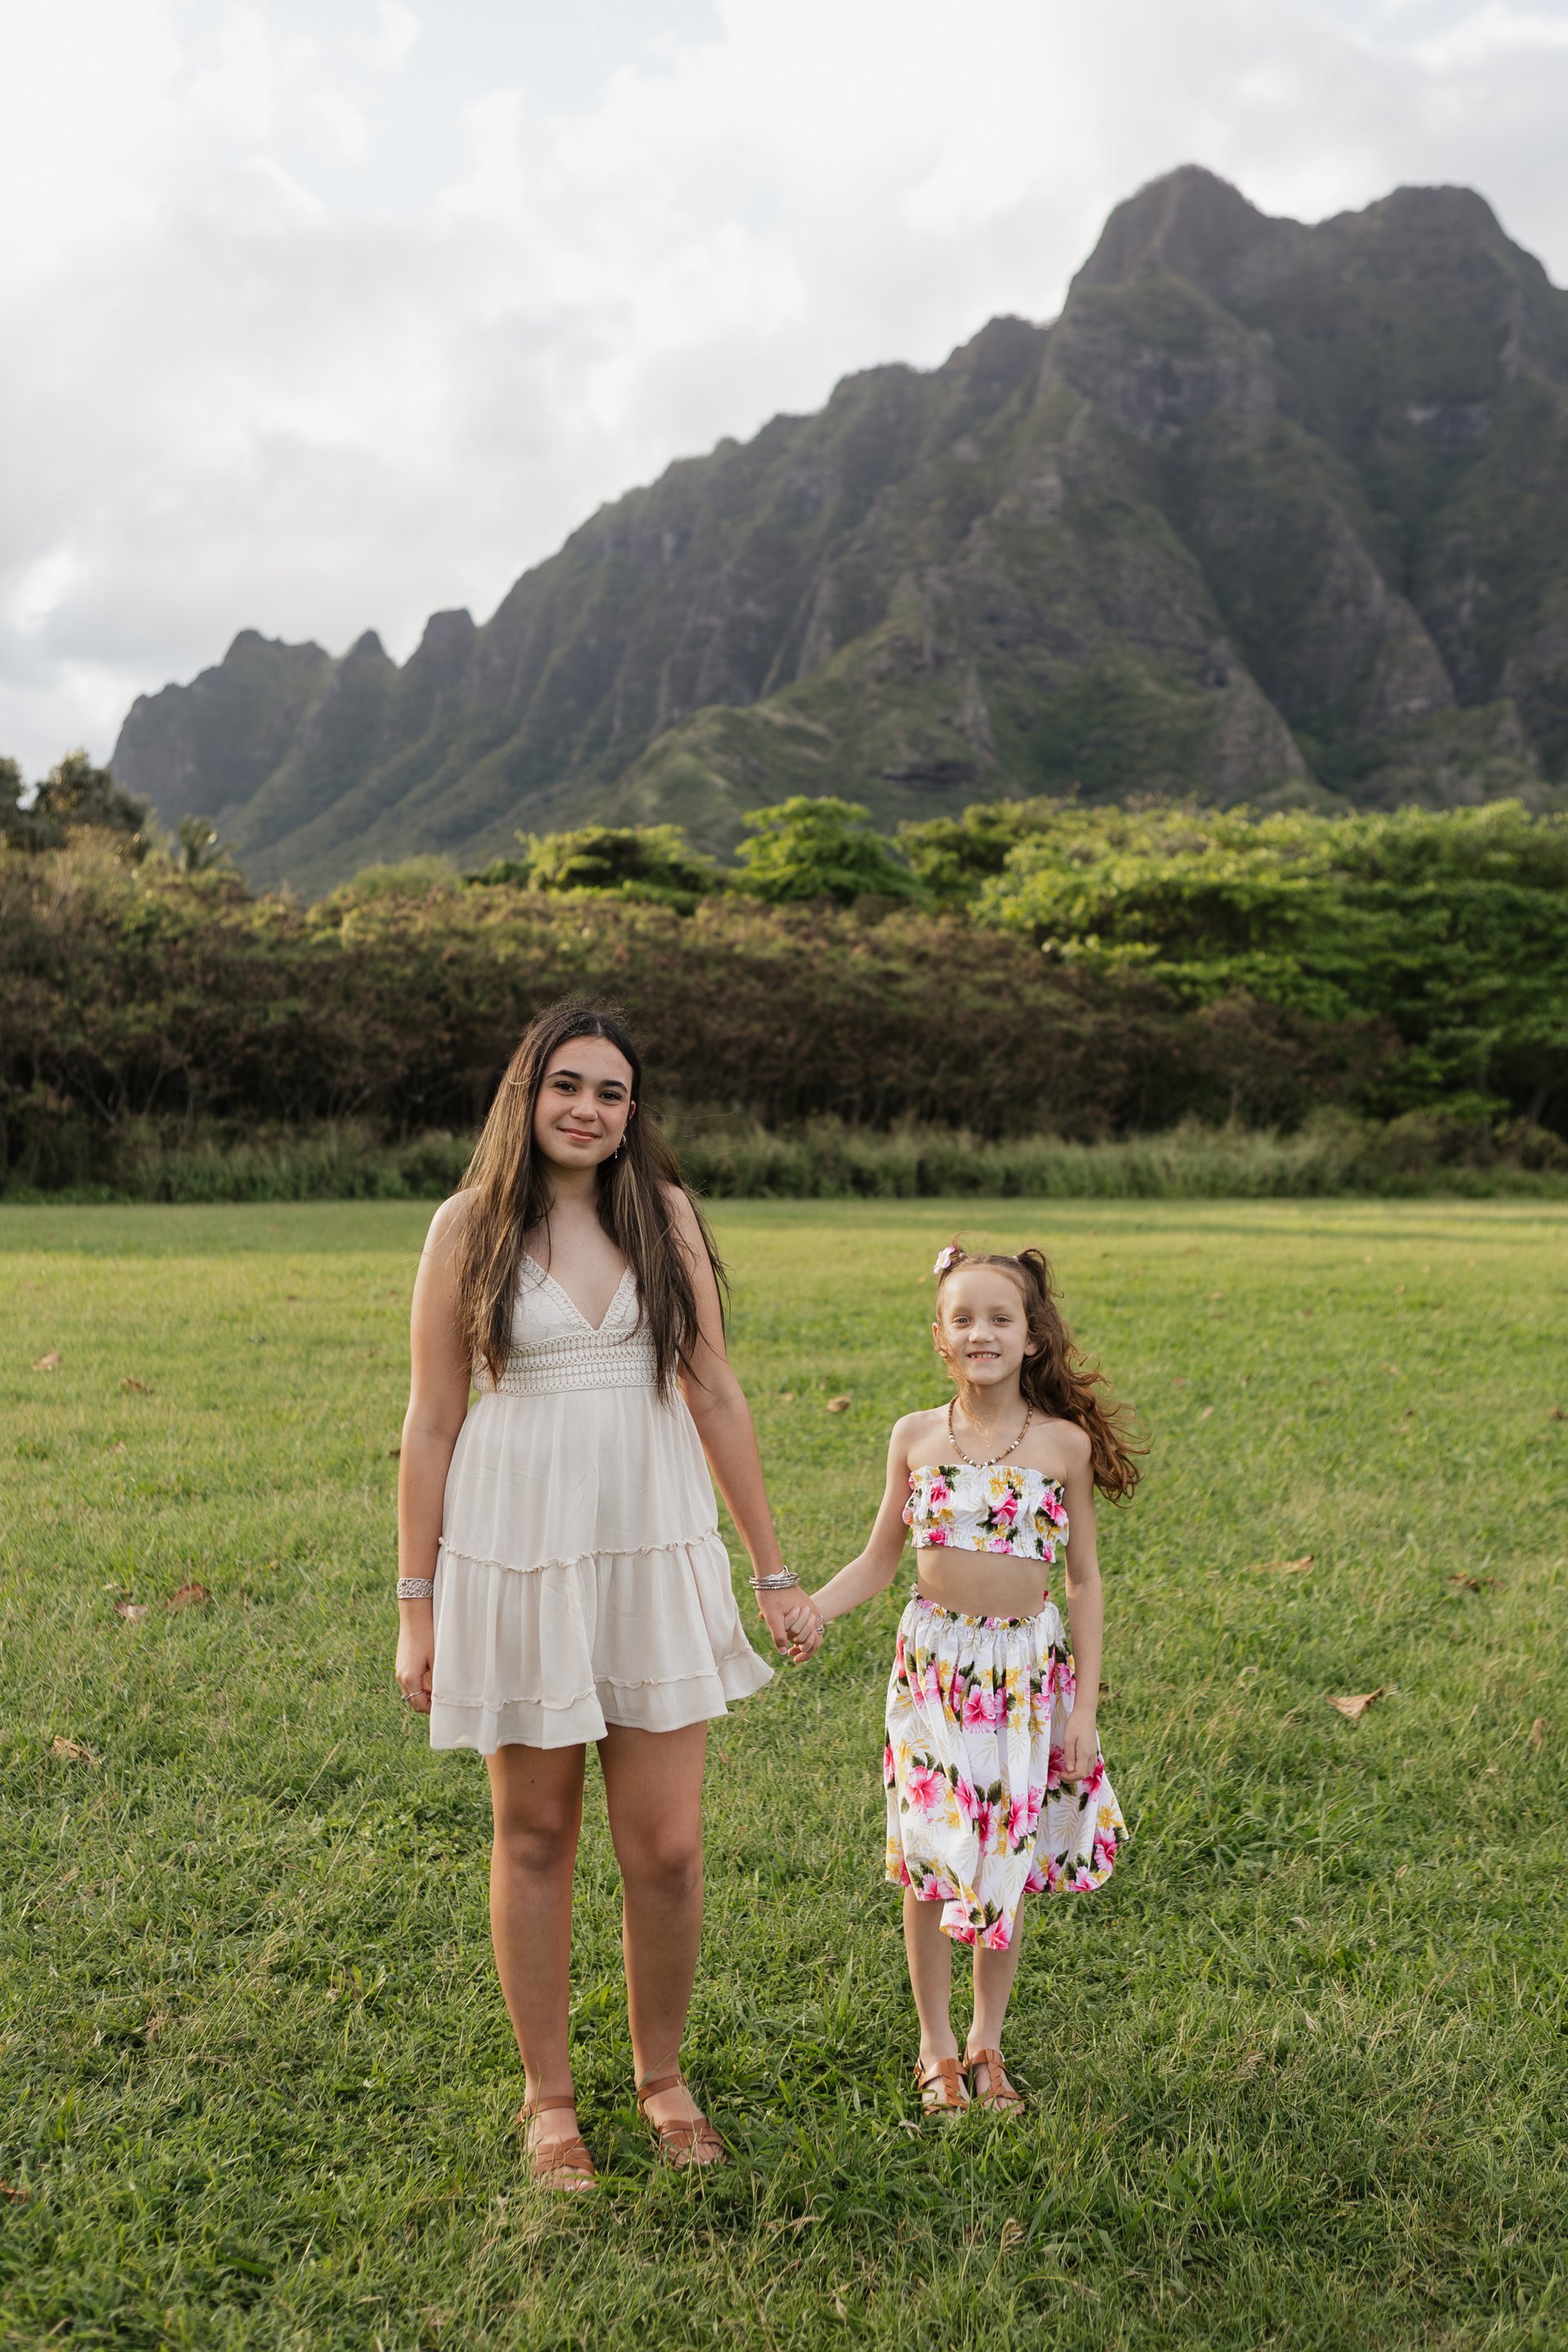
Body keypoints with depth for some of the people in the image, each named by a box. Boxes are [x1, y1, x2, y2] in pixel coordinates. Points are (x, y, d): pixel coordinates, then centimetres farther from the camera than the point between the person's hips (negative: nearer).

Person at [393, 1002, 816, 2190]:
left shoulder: (666, 1213, 3)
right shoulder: (470, 1224, -1)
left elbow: (715, 1394, 7)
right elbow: (433, 1421, 1)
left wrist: (773, 1569, 7)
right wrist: (417, 1604, 0)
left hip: (655, 1551, 2)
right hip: (516, 1554, -1)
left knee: (667, 1845, 4)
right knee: (535, 1832, 11)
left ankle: (663, 2075, 29)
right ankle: (549, 2095, 30)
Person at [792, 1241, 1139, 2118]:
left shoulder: (1063, 1442, -4)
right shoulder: (917, 1438, -1)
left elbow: (1085, 1580, 1)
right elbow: (881, 1558, 8)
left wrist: (1083, 1703, -2)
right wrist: (813, 1607, -10)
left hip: (1028, 1665, 0)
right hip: (933, 1660, 1)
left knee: (1011, 1858, 8)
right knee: (928, 1856, 5)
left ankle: (988, 2041, 27)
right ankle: (937, 2047, 23)